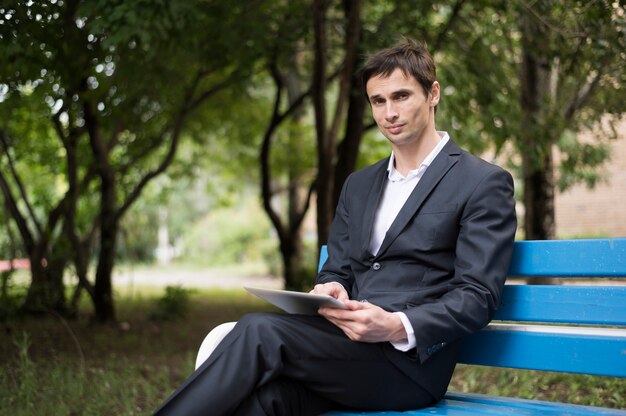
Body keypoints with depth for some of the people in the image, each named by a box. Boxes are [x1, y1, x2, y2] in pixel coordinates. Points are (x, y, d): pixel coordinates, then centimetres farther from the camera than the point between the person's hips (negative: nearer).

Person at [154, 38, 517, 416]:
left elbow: (477, 297, -6)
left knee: (260, 331, -28)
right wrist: (329, 290, -4)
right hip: (348, 346, 5)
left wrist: (397, 326, -23)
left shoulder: (485, 183, 2)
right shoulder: (359, 185, 23)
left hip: (411, 359, -5)